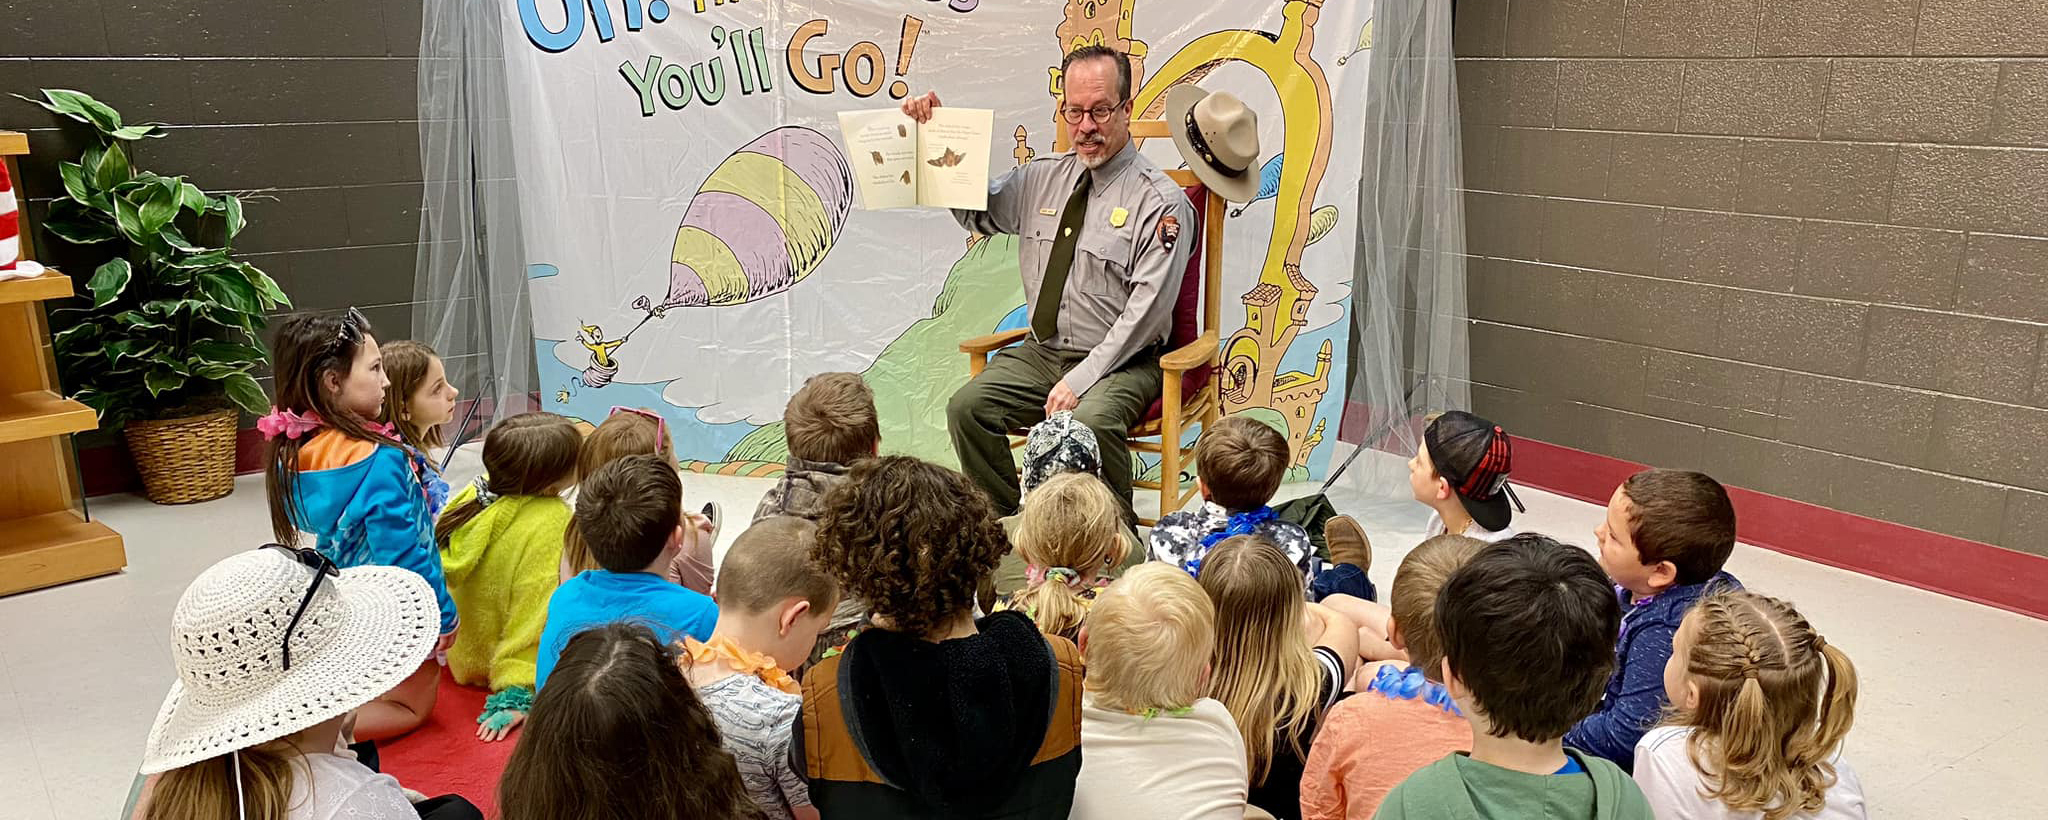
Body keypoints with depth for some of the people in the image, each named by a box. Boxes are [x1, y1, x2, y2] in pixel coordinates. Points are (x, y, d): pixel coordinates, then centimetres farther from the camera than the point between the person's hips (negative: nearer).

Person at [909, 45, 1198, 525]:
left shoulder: (1160, 201, -8)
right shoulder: (1041, 181, 10)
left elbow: (1146, 310, -15)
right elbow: (975, 211, 24)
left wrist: (1082, 379, -20)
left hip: (1120, 362, -5)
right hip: (1041, 353, 6)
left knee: (1089, 421, -35)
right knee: (967, 408, -17)